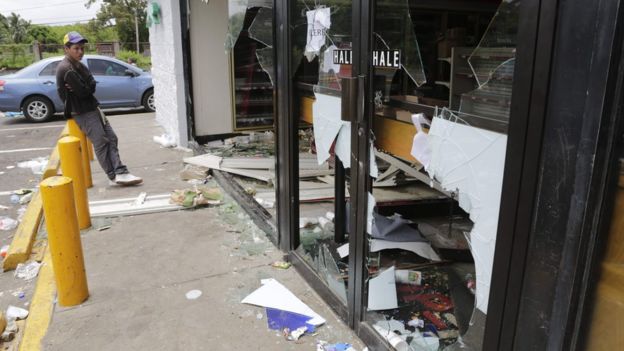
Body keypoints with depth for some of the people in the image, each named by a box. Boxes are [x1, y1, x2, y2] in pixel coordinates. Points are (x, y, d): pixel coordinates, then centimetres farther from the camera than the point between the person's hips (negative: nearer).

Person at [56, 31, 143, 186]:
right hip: (82, 113, -9)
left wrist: (83, 89, -14)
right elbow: (83, 91, -20)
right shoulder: (66, 69, -17)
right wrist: (87, 88, 0)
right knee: (101, 143, -9)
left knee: (111, 138, 2)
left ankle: (120, 173, -1)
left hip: (93, 108, 9)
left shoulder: (79, 65, 13)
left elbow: (92, 86, 4)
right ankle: (114, 176, -4)